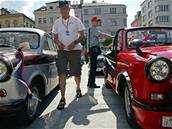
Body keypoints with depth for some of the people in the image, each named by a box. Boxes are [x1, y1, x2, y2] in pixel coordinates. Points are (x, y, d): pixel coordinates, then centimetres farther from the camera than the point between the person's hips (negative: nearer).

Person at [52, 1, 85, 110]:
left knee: (77, 73, 9)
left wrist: (74, 43, -18)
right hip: (62, 51, 2)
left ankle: (78, 89, 39)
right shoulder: (57, 22, 10)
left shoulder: (76, 20, 2)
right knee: (62, 74, -9)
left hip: (75, 50, -1)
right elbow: (55, 37, 12)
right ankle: (63, 98, -7)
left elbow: (82, 35, -1)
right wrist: (58, 42, -11)